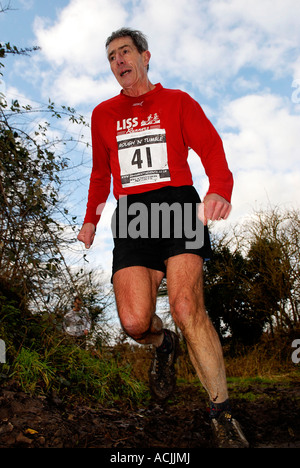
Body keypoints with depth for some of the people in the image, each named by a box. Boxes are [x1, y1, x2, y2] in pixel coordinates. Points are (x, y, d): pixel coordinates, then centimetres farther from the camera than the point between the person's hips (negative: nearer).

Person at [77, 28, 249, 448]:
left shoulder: (177, 102, 14)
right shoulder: (103, 114, 22)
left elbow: (211, 147, 1)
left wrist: (220, 191, -20)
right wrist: (91, 219, 20)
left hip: (178, 205, -2)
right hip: (131, 216, 3)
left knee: (187, 307, -21)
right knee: (134, 321, -15)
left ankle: (222, 415, -5)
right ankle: (164, 346, 23)